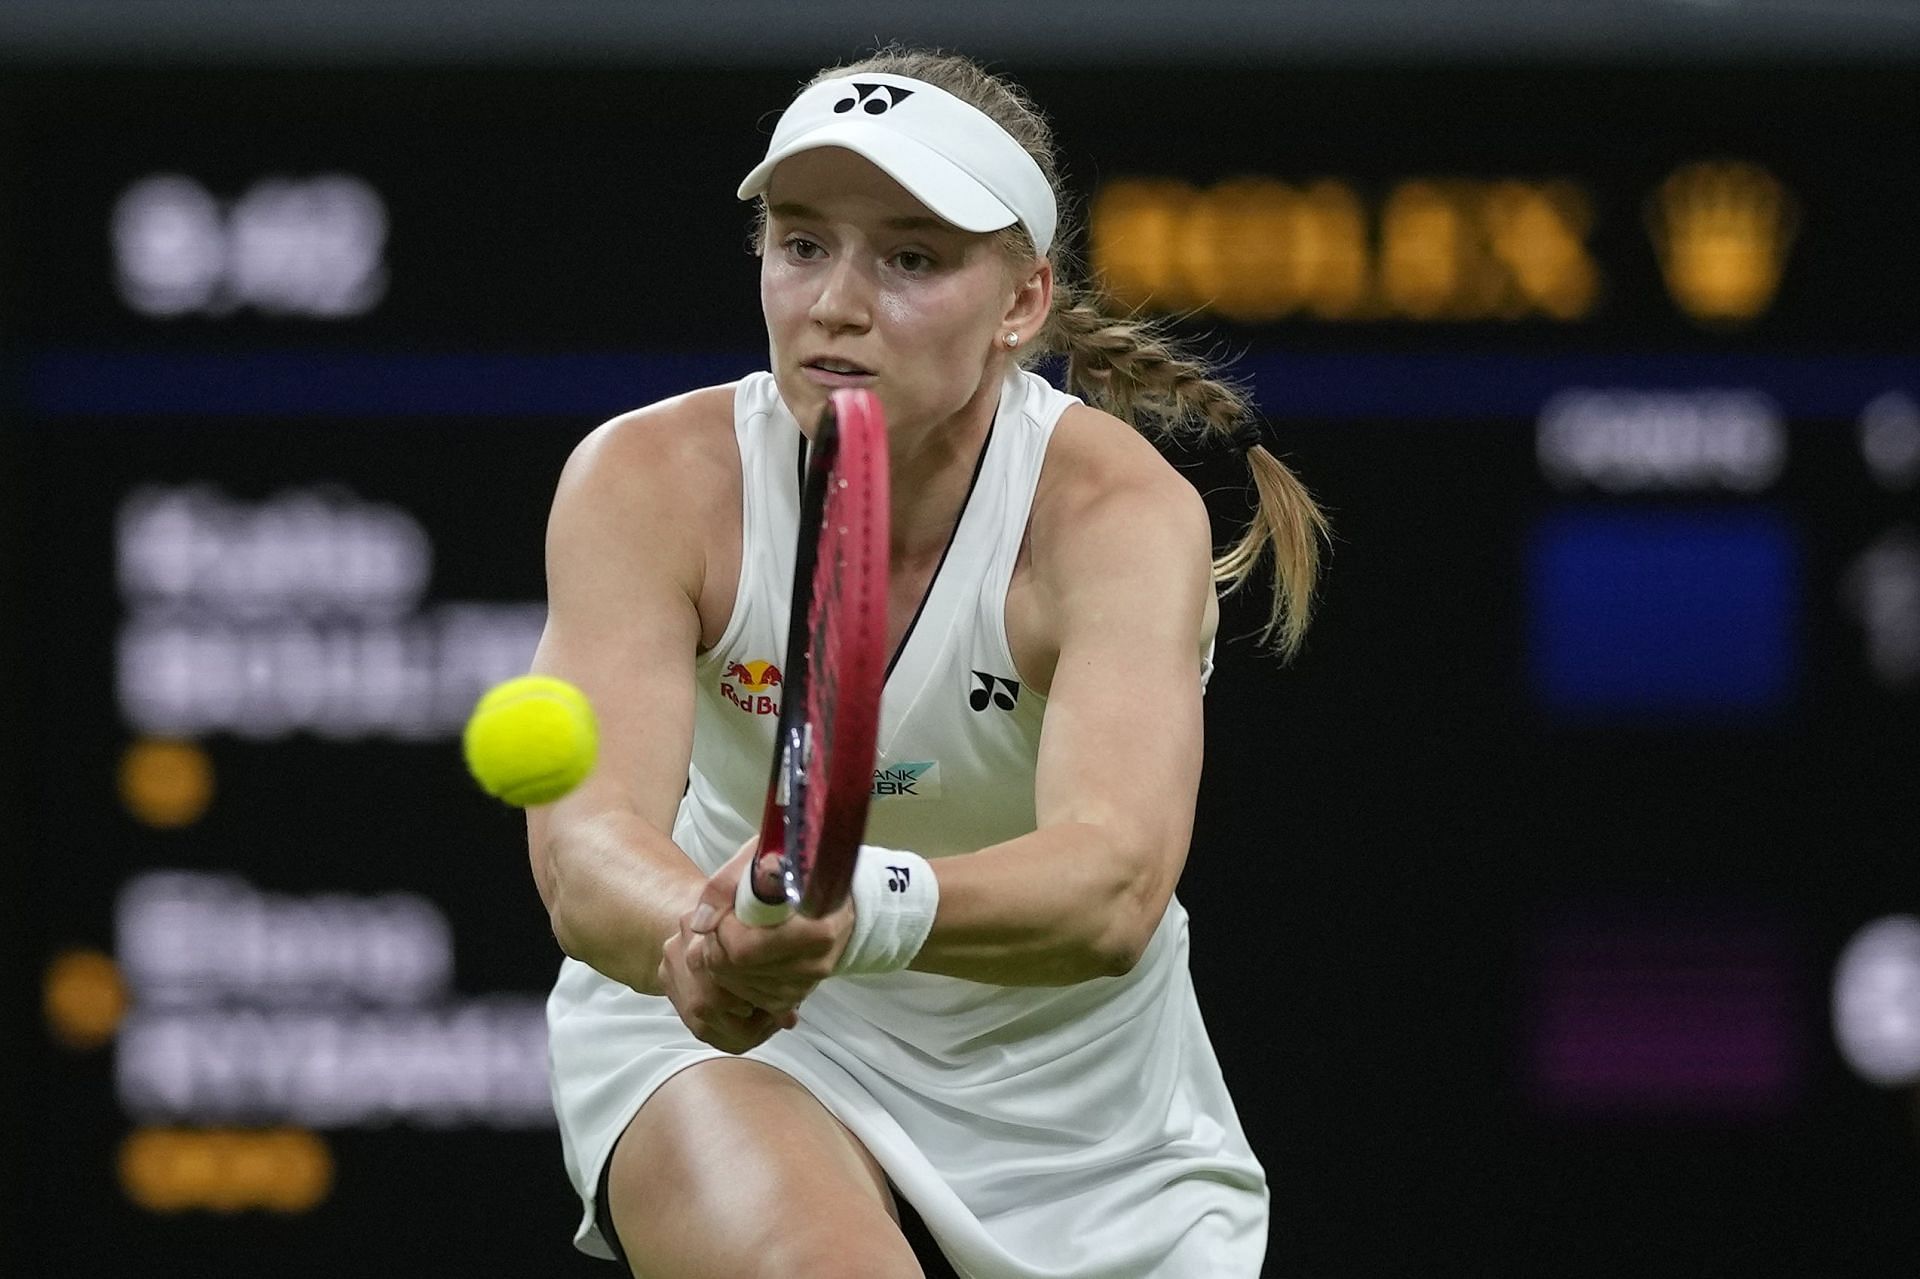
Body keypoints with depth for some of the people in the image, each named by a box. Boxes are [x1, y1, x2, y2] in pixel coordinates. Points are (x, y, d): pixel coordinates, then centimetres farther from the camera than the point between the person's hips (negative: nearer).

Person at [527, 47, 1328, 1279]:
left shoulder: (1120, 511, -26)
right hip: (727, 1040, -1)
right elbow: (586, 839, -35)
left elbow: (1113, 880, -43)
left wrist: (865, 913, -64)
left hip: (1070, 1084, 2)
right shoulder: (649, 482, -21)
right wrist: (699, 936, -59)